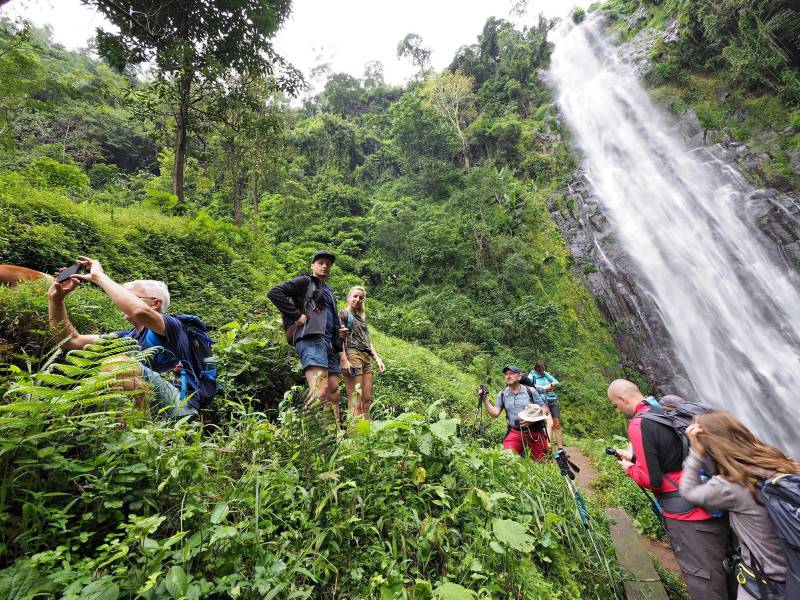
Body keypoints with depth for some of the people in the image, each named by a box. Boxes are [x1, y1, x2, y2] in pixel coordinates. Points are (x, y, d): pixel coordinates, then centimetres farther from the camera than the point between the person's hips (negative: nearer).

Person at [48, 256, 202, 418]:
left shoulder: (172, 325, -1)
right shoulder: (126, 337, 23)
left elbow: (140, 312, -23)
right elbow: (72, 341, 23)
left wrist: (99, 276, -10)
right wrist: (55, 299, 14)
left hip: (180, 404, -7)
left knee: (118, 364, -26)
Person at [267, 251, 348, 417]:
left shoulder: (328, 291, 30)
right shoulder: (305, 281, 7)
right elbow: (274, 293, -5)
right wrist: (297, 316, -10)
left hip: (330, 343, 9)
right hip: (311, 339, -8)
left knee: (333, 391, 5)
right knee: (319, 390, -22)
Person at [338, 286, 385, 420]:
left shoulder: (362, 318, 27)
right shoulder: (343, 313, 6)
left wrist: (377, 358, 15)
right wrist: (344, 360, -17)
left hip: (366, 357, 7)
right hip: (352, 354, -7)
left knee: (367, 401, 2)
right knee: (356, 403, -13)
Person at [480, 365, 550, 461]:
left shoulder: (530, 391, -3)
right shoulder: (502, 395, 2)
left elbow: (545, 409, 0)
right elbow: (494, 414, -3)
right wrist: (485, 399, -16)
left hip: (535, 432, 0)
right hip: (515, 433, 1)